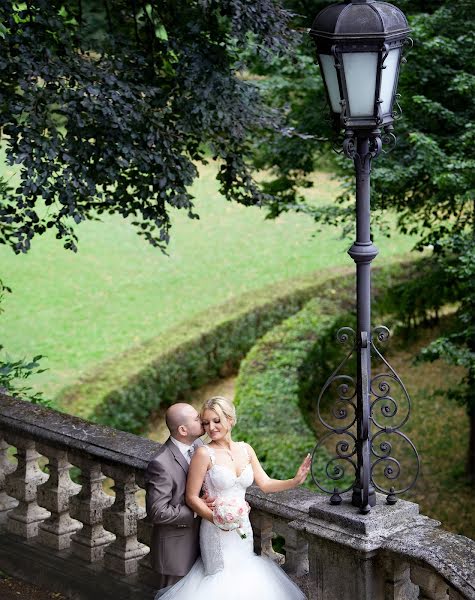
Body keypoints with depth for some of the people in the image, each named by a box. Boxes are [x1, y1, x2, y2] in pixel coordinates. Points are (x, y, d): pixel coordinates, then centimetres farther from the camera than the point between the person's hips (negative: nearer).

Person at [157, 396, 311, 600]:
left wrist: (295, 481, -9)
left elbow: (265, 484, 5)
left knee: (243, 576, 12)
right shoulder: (204, 453, -12)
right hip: (217, 531, -5)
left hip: (243, 528, 5)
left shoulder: (245, 449, 3)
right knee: (224, 581, 2)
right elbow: (191, 498, -11)